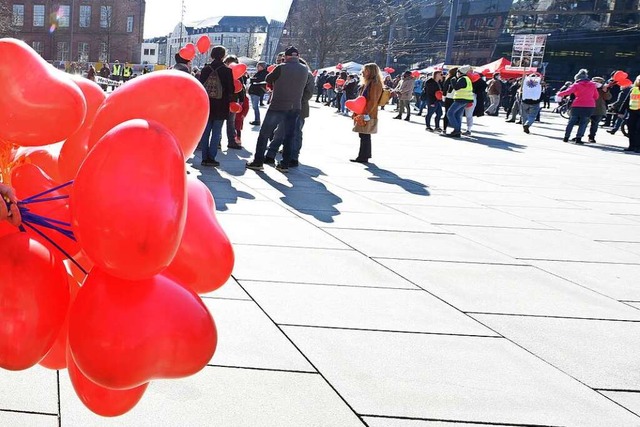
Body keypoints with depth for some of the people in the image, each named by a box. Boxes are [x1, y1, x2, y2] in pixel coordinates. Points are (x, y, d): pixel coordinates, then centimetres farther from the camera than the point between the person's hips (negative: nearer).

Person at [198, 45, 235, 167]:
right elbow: (231, 89, -5)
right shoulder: (227, 70, -7)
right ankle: (211, 157, -2)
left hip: (206, 105, 3)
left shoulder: (206, 69, 1)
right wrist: (228, 100, 12)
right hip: (221, 106, -3)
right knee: (216, 133, 2)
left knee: (205, 132, 8)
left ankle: (205, 157, 8)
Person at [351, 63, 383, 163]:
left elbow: (373, 101, -19)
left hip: (368, 115, -10)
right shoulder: (367, 83, 18)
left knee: (365, 136, -6)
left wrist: (366, 114, -23)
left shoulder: (375, 84, -13)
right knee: (365, 136, 13)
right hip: (363, 114, 10)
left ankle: (363, 157, -1)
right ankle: (364, 156, 19)